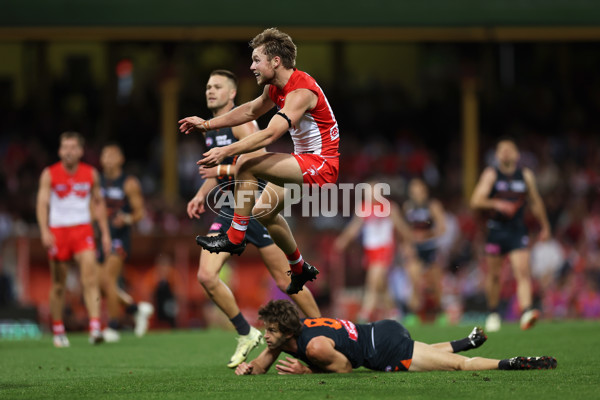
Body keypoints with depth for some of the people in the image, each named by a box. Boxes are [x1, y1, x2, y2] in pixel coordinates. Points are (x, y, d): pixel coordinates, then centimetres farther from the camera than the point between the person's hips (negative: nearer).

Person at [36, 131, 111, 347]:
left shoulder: (91, 174, 6)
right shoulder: (49, 174, -1)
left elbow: (98, 203, 16)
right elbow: (42, 202, -7)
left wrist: (105, 233, 13)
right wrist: (44, 231, -20)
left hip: (83, 229, 1)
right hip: (57, 230, -1)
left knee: (90, 272, -19)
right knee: (58, 284, 5)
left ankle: (95, 327, -26)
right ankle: (58, 331, 21)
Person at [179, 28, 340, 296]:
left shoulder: (301, 91, -24)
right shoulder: (275, 87, 6)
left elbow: (270, 134, -33)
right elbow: (250, 111, 24)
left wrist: (225, 152, -36)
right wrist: (207, 124, 17)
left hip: (321, 165, -10)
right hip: (304, 161, 10)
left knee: (246, 165, -23)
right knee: (263, 211, 18)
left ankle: (235, 237, -14)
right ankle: (300, 269, 34)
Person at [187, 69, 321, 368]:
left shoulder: (241, 123, -10)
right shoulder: (210, 129, 14)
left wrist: (222, 170, -21)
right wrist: (202, 194, 13)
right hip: (229, 212, 7)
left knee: (284, 280, -1)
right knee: (206, 276, -10)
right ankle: (246, 334, 4)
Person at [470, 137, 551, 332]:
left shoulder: (525, 175, 9)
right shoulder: (491, 174, 1)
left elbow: (536, 202, 21)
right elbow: (476, 201, -8)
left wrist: (544, 226, 25)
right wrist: (496, 204, -25)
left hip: (518, 230, 1)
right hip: (496, 230, -1)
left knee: (523, 272, -16)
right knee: (494, 275, 8)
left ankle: (526, 312, -28)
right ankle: (493, 313, 27)